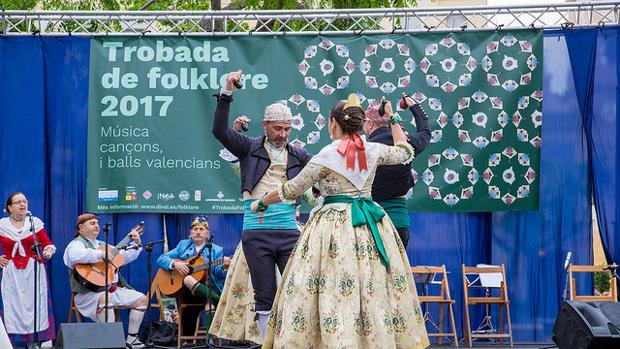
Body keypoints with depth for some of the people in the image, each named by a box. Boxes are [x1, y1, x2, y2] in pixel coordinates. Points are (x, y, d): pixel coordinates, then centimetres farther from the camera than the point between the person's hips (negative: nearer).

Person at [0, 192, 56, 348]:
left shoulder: (35, 222, 3)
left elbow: (47, 243, 4)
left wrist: (48, 251, -16)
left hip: (34, 270, -1)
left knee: (37, 303, -5)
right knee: (13, 305, -1)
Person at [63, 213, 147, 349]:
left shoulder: (102, 245, 25)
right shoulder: (77, 244, -2)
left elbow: (125, 257, 28)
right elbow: (75, 256, -28)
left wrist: (135, 244, 12)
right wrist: (101, 255, -25)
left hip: (113, 289, 9)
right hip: (89, 292, -9)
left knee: (141, 299, 3)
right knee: (104, 299, -40)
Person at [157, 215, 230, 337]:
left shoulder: (216, 250, 15)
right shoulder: (183, 245, 19)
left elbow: (219, 274, 3)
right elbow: (161, 259, 12)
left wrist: (224, 267, -21)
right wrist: (175, 264, -9)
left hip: (207, 288, 0)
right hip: (183, 290, 0)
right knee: (188, 280, -37)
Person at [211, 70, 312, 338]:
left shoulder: (299, 156, 14)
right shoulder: (250, 148, 7)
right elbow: (220, 130, -5)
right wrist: (227, 92, -13)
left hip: (289, 232, 2)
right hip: (257, 233, -2)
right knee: (265, 296, 4)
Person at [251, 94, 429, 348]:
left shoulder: (326, 156, -7)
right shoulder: (373, 151, 3)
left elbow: (291, 190, 0)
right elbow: (405, 152, 23)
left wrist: (261, 203, 15)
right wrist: (392, 118, 32)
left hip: (334, 225, -4)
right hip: (370, 224, 4)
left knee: (335, 290, -5)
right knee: (375, 288, 6)